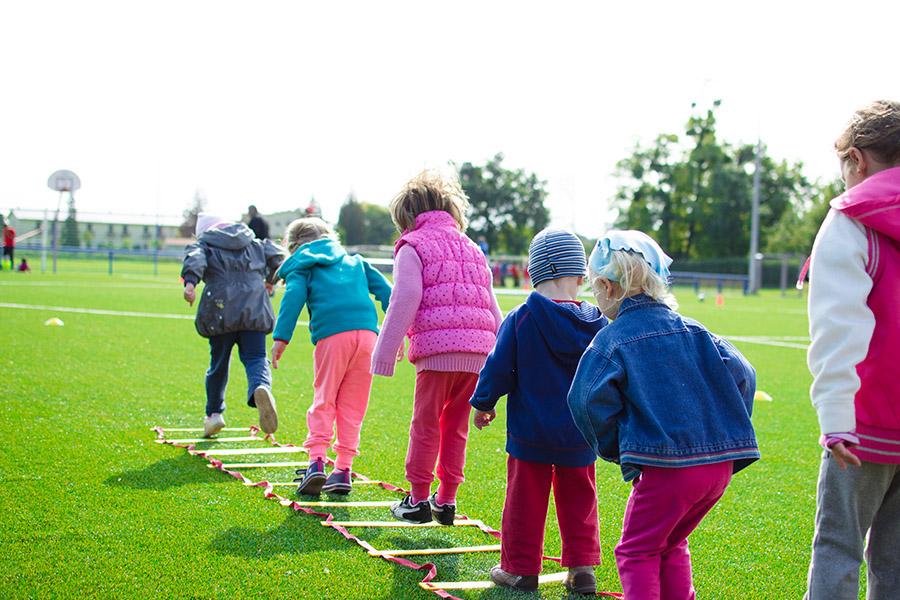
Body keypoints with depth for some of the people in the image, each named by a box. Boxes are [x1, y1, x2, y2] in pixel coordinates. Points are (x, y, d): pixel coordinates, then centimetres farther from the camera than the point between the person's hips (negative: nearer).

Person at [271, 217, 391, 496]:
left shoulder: (301, 267, 17)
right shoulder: (354, 261, 29)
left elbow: (293, 298, -1)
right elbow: (384, 289, 21)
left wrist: (281, 337, -8)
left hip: (332, 336, -3)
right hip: (367, 331, 3)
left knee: (324, 400, 6)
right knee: (353, 405, 9)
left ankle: (316, 460, -9)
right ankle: (343, 469, 7)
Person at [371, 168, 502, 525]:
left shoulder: (412, 247, 4)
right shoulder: (472, 249, 25)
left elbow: (404, 303, -5)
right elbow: (492, 308, 24)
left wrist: (385, 354, -3)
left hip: (437, 348, -6)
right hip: (478, 350, 6)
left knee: (426, 425, 4)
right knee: (456, 427, 14)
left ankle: (418, 499, 9)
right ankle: (446, 500, 16)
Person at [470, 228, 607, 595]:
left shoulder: (520, 319, -13)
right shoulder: (595, 324, -4)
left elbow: (498, 368, -8)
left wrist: (483, 404, 8)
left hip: (530, 431, -2)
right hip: (580, 435, 3)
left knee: (525, 499, 8)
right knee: (578, 499, 15)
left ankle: (520, 569, 15)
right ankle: (582, 569, 16)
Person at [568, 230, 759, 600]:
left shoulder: (611, 341, -3)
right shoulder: (691, 330, 12)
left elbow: (589, 401, -15)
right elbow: (741, 375, 8)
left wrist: (613, 448, 1)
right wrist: (729, 434, 16)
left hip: (665, 468, -6)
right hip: (720, 463, 6)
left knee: (637, 552, 9)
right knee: (672, 545, 24)